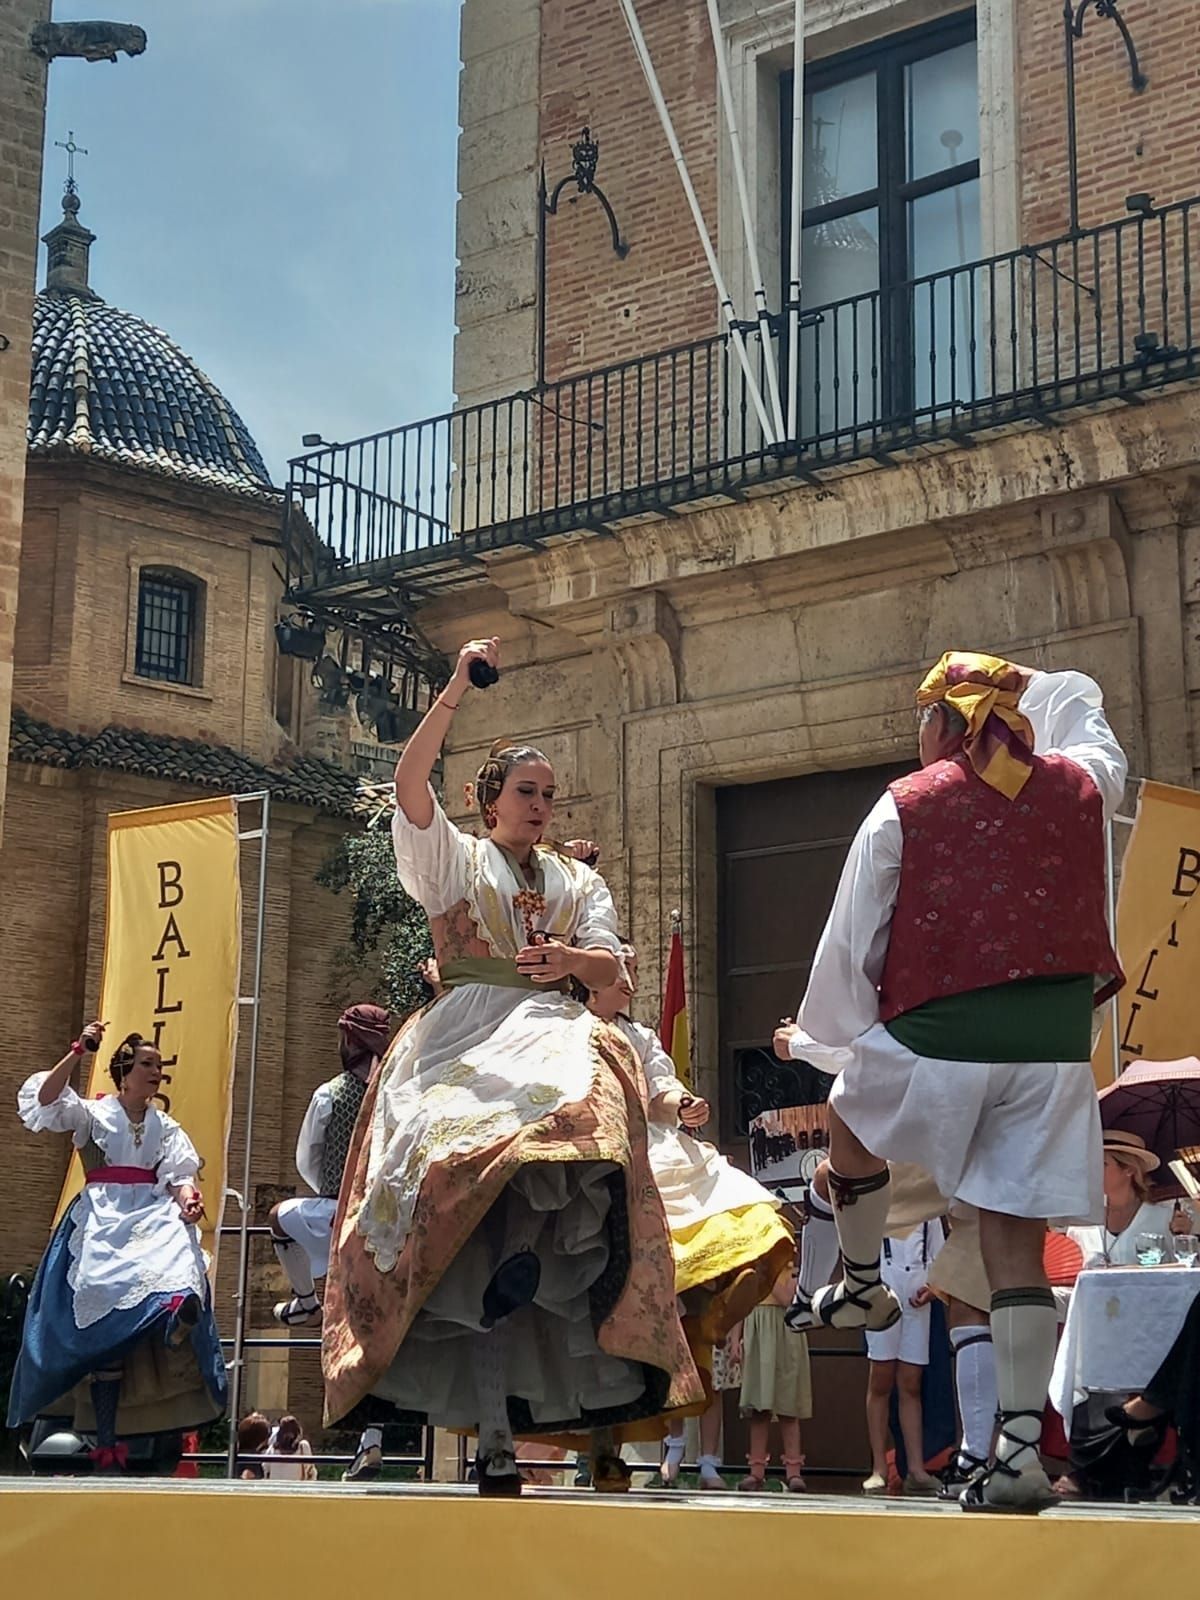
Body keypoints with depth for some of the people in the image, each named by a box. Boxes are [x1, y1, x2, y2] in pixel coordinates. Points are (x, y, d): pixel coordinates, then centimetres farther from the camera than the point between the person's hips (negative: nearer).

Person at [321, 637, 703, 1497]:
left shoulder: (578, 880, 25)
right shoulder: (455, 858, 16)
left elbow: (610, 965, 11)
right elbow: (410, 785, -2)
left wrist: (570, 959, -12)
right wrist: (456, 691, -8)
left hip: (554, 1033, 2)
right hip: (467, 1032, -2)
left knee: (580, 1112, -32)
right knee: (468, 1147, -26)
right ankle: (496, 1434, -26)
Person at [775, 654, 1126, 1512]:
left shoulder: (904, 808, -1)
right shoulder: (1081, 787, 8)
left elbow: (851, 942, 3)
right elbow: (1084, 714, 34)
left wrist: (818, 1034, 17)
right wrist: (1019, 694, 43)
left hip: (938, 1040, -3)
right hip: (1055, 1047, 3)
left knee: (852, 1116, 30)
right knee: (1018, 1239, 4)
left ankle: (862, 1282, 39)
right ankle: (1022, 1444, -1)